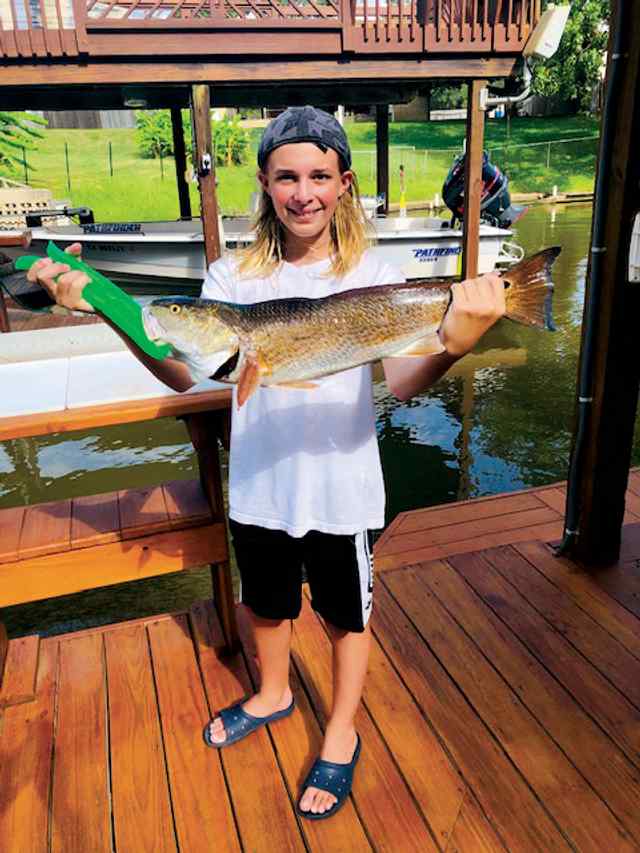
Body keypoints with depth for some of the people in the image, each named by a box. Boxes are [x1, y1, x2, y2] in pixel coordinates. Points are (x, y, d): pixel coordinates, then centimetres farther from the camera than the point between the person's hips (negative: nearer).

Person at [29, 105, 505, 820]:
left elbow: (403, 384, -23)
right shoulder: (234, 276, -4)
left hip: (342, 489, -2)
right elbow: (184, 373, -12)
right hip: (258, 486, 3)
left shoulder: (372, 278, -11)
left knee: (347, 615, 17)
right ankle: (273, 694, 56)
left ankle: (341, 736, 44)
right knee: (266, 602, 25)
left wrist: (452, 346, -44)